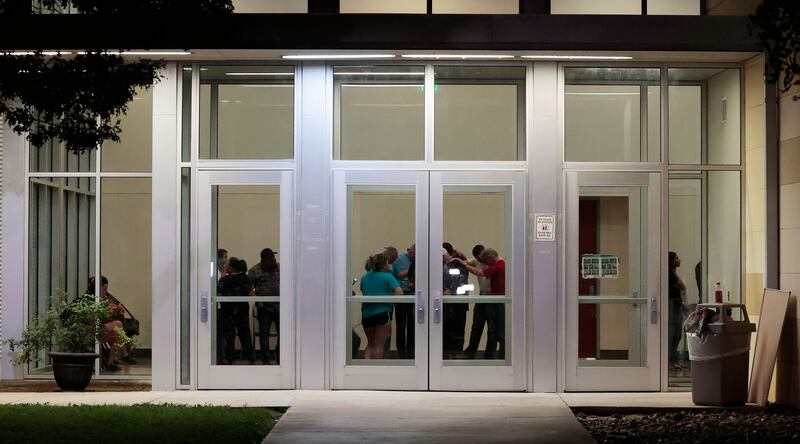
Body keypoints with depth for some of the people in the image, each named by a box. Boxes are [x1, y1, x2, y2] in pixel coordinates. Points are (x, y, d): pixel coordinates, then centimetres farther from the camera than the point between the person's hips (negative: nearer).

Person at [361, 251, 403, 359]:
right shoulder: (387, 277, -9)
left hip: (366, 314, 5)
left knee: (370, 344, 20)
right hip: (382, 312, -5)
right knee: (379, 345, 6)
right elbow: (399, 292, -18)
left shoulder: (364, 277, 8)